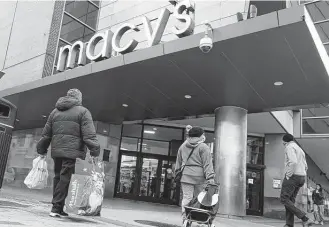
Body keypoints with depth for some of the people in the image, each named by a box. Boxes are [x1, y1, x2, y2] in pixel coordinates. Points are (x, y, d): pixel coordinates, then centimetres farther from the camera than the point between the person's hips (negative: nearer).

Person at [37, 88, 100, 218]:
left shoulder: (55, 111, 19)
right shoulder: (83, 112, 0)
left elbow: (46, 134, 20)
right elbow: (89, 135, -10)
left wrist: (42, 150, 25)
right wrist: (95, 151, -11)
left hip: (56, 151, 6)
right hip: (73, 151, -6)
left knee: (58, 177, 13)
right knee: (65, 179, -4)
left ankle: (58, 209, 18)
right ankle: (56, 208, -4)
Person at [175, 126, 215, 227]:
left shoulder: (182, 146, 12)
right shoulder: (204, 147, -3)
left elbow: (178, 162, 17)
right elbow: (207, 164, -8)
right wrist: (210, 178, -11)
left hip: (186, 176, 3)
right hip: (200, 177, -3)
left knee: (186, 198, 4)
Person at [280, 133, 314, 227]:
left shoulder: (290, 147, -8)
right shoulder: (300, 150, 23)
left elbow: (293, 162, -24)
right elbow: (305, 167, 24)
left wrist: (288, 176, -16)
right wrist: (300, 179, 19)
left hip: (292, 176, -9)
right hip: (301, 178, 9)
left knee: (284, 199, -7)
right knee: (290, 201, 9)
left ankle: (305, 219, -14)